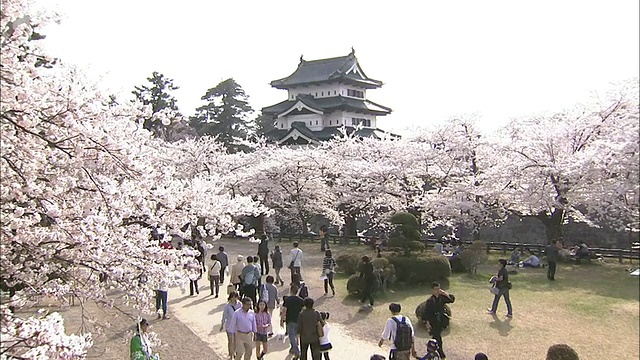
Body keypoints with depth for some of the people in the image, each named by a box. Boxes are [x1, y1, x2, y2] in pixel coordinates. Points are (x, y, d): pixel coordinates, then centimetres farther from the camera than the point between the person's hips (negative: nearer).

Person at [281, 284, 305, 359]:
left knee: (292, 337, -3)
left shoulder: (287, 299, -12)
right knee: (295, 335, 23)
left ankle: (297, 353, -14)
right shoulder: (301, 300, 0)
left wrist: (281, 320, -5)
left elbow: (284, 311, -13)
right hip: (299, 321, 5)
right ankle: (293, 349, 38)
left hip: (290, 321, -4)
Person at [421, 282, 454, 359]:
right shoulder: (430, 300, -14)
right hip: (434, 322, -5)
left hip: (441, 321, 5)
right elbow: (426, 312, -12)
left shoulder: (442, 297, 0)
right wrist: (427, 323, -15)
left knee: (435, 338, 18)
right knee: (438, 340, -3)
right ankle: (442, 356, 6)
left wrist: (444, 293, -13)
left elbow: (452, 299, -2)